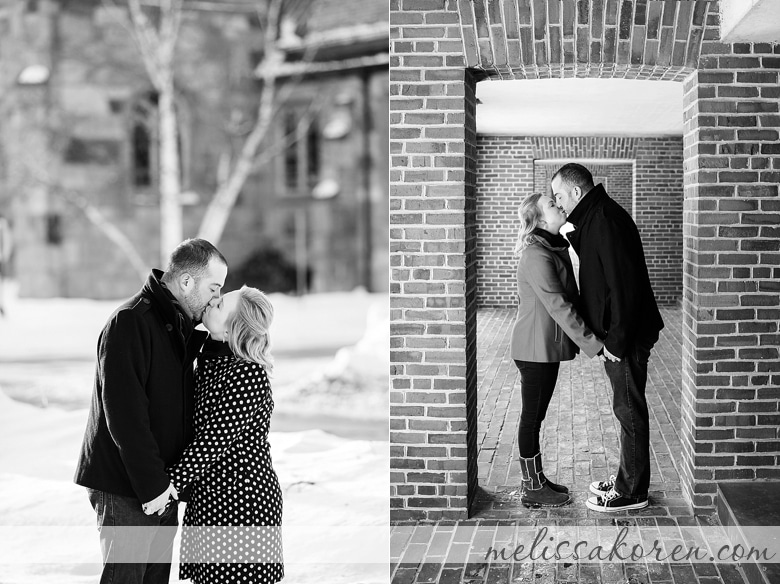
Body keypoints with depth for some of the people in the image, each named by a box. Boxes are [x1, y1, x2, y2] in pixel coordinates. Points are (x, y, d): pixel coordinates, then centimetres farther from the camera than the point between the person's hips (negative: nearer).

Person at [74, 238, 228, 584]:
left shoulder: (179, 326, 14)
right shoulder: (130, 322, -17)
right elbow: (124, 412, -22)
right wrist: (152, 483, -22)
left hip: (161, 485, 9)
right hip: (125, 488, -9)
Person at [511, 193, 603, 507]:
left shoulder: (555, 248, 10)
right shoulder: (537, 257, -21)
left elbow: (568, 298, 14)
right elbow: (559, 307, -24)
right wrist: (593, 343, -24)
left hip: (547, 346, 9)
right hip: (536, 348, -9)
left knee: (536, 415, 16)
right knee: (532, 416, 0)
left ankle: (537, 478, 25)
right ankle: (532, 488, 9)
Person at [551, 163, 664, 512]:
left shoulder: (606, 220, -19)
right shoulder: (594, 219, 14)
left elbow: (624, 284, -25)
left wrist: (616, 339, -22)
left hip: (626, 338, -10)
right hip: (615, 333, 10)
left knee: (629, 410, -1)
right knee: (627, 408, 17)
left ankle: (633, 492, 7)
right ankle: (628, 479, 29)